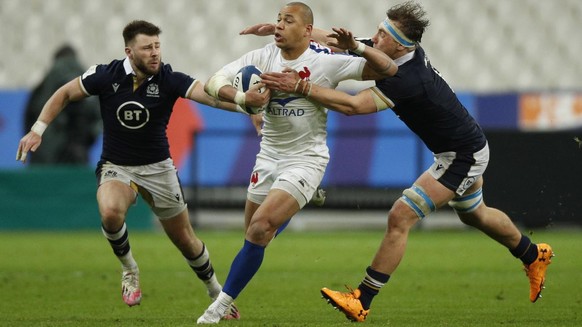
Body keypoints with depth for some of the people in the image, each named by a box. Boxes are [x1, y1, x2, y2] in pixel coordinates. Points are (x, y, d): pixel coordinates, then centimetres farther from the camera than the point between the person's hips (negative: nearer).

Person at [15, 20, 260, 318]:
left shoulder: (169, 80, -17)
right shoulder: (106, 76, -15)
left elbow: (210, 94, -33)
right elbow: (64, 94, 1)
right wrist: (37, 129, -6)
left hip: (158, 168, 1)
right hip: (116, 167, -1)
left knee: (185, 239, 8)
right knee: (110, 212, -34)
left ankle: (217, 294, 34)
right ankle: (129, 271, -6)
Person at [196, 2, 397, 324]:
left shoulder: (325, 62, -13)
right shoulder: (262, 57, -3)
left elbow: (388, 69, -12)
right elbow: (213, 82, -9)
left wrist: (356, 46, -28)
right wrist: (240, 96, -29)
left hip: (305, 160, -5)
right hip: (269, 155, 5)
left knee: (259, 228, -19)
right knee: (254, 234, 5)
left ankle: (221, 305, -11)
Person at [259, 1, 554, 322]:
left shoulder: (405, 79, -34)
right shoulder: (410, 54, -9)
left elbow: (352, 106, -41)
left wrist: (300, 86, -43)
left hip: (462, 157, -10)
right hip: (468, 148, 10)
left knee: (400, 217, -16)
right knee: (474, 215, 33)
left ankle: (361, 301, -14)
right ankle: (534, 256, 56)